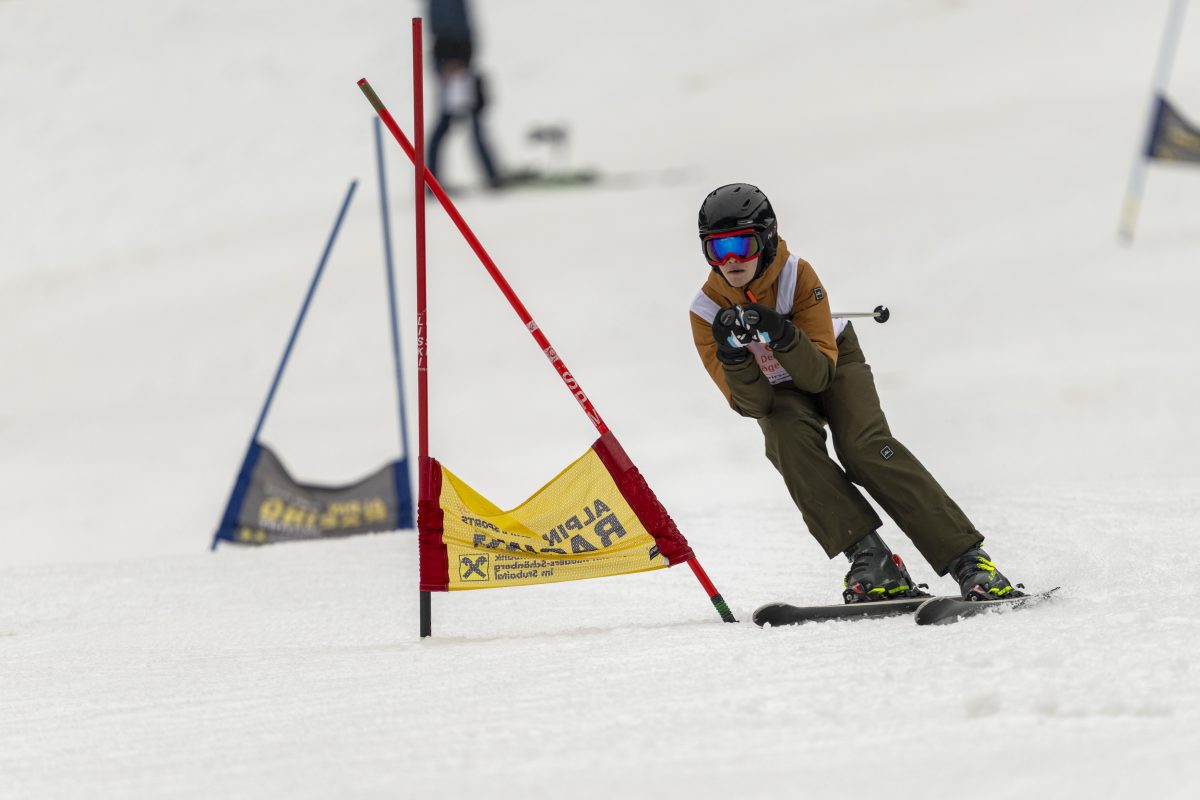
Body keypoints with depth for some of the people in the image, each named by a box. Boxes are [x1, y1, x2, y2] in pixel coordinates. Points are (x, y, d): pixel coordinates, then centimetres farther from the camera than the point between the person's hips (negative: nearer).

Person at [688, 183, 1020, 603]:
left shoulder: (797, 276, -26)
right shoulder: (707, 311, -22)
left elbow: (818, 376, -29)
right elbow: (753, 404, -25)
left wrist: (782, 335, -47)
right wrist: (733, 355, -44)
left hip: (834, 362, -2)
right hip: (777, 391, 2)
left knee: (865, 447, -27)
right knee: (790, 440, -32)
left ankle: (966, 558, -31)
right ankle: (870, 559, -33)